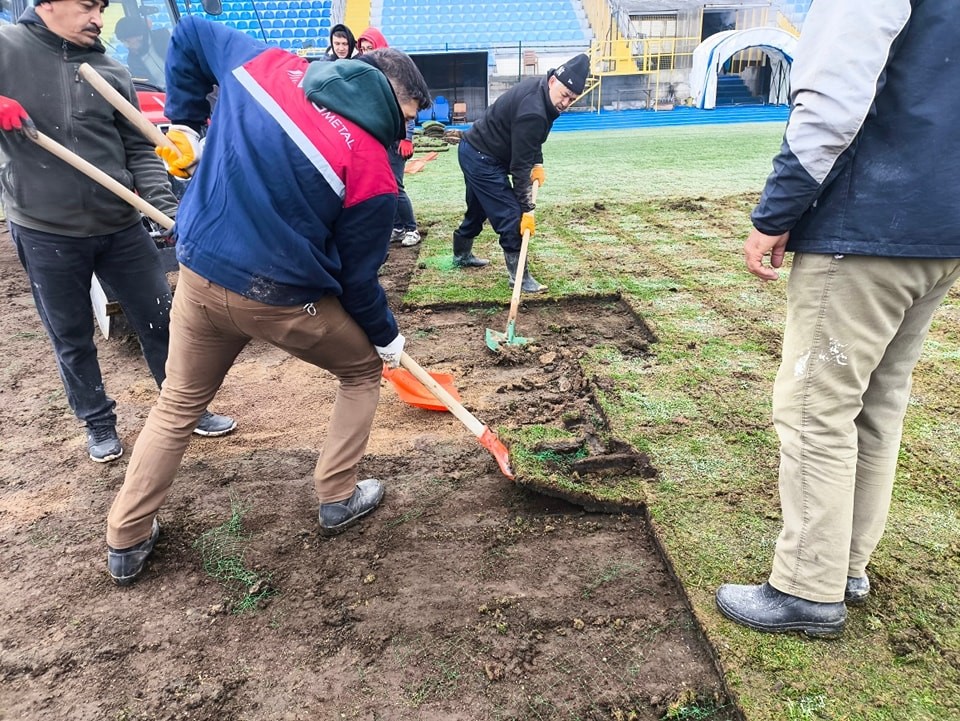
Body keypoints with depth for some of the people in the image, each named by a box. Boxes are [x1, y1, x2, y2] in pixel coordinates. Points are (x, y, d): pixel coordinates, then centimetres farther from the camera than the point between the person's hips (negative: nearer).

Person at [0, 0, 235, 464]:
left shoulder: (110, 72, 4)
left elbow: (139, 150, 4)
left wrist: (166, 205, -10)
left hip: (121, 227, 2)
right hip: (45, 233, -2)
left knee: (160, 321, 10)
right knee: (72, 340, 11)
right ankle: (98, 424, 31)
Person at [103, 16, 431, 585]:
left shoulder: (267, 64, 1)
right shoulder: (373, 172, -13)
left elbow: (190, 34, 16)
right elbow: (358, 277, -5)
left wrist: (185, 121, 23)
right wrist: (386, 336, 11)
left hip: (200, 273, 5)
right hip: (282, 301, -5)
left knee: (177, 405, 24)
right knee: (364, 369, 22)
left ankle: (126, 542, 33)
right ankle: (338, 498, 27)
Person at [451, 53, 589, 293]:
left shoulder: (538, 88, 0)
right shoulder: (533, 113, -29)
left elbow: (530, 141, 15)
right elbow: (519, 166, -27)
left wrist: (537, 163, 2)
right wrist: (527, 209, -24)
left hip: (474, 150, 10)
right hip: (483, 159, -10)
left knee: (478, 209, 25)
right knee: (511, 216, -10)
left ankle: (462, 255, 44)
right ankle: (519, 274, -3)